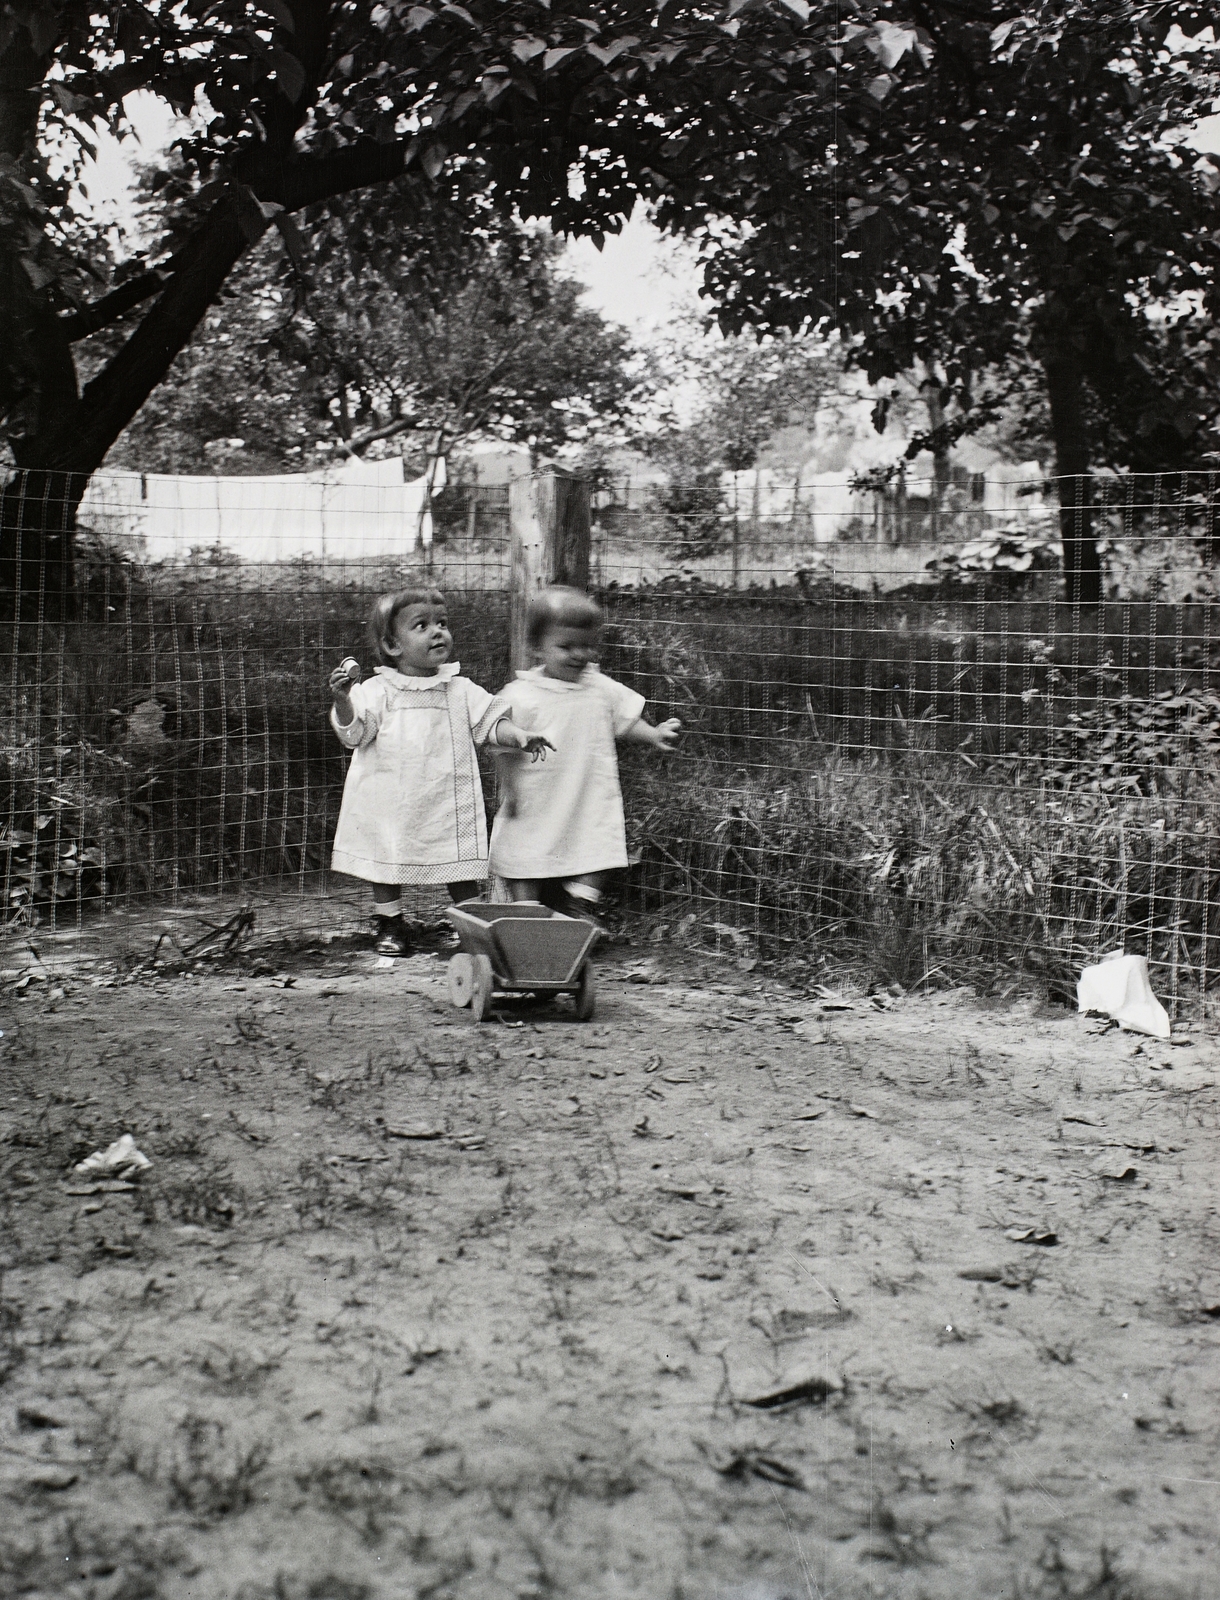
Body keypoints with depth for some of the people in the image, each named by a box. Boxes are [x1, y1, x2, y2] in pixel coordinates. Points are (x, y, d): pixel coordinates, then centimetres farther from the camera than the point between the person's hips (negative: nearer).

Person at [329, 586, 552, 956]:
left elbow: (491, 721, 4)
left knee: (462, 869, 4)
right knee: (385, 866, 11)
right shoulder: (377, 691, -5)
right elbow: (353, 732, -11)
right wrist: (342, 700, -29)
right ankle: (390, 927, 27)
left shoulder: (461, 691, 3)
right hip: (390, 805, -1)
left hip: (447, 804, 1)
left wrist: (519, 737, -14)